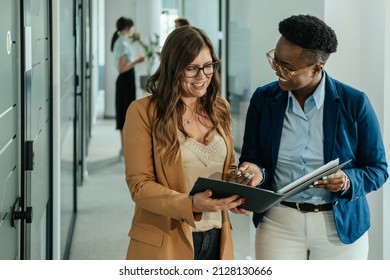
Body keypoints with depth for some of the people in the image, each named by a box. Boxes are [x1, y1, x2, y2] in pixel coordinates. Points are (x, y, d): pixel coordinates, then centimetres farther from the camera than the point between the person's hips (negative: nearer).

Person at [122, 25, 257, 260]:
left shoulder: (220, 109, 8)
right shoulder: (144, 112, -9)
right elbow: (139, 185, -11)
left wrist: (237, 192, -6)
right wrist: (191, 204, -25)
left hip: (216, 238, 5)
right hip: (165, 243, -5)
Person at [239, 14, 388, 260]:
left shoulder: (354, 103, -8)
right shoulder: (263, 99, -1)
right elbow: (250, 159, 5)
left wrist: (348, 181, -23)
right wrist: (255, 172, -18)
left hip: (340, 225, -1)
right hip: (279, 223, 1)